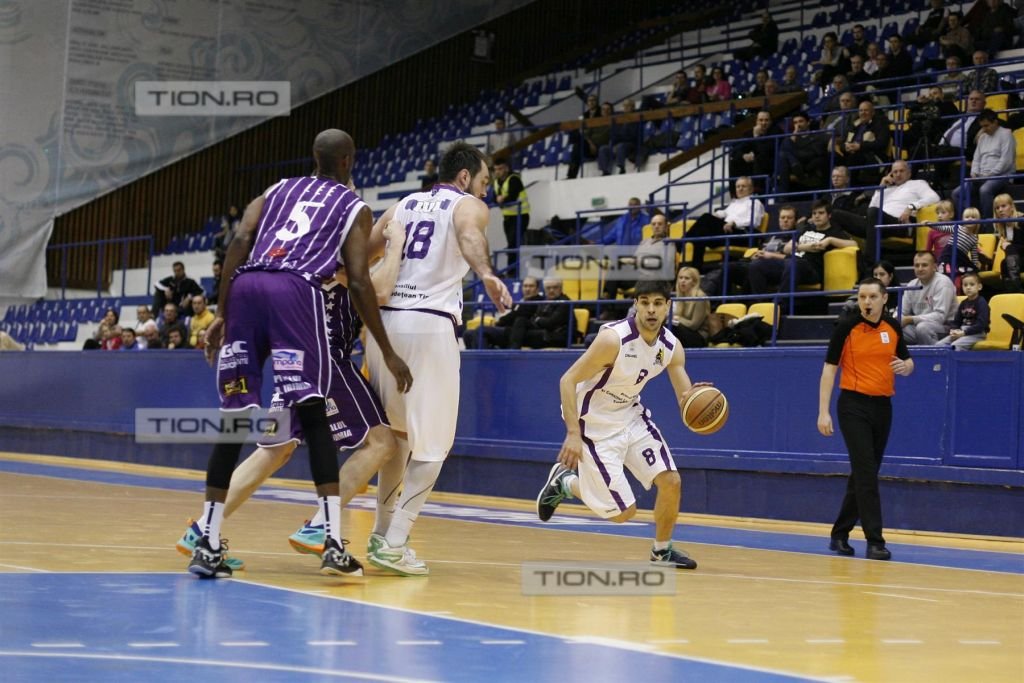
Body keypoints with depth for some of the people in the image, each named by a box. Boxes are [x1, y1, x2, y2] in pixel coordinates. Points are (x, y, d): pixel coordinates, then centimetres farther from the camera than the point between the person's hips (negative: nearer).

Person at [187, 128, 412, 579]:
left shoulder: (278, 191, 30)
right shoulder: (354, 207, 20)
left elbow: (239, 242, 12)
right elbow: (358, 282, 7)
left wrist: (221, 314, 9)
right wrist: (388, 353, 10)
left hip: (245, 287, 4)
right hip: (296, 292, -4)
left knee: (234, 419, 8)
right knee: (313, 416, -1)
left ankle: (208, 542, 6)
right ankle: (333, 543, -7)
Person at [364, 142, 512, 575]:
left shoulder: (403, 206, 23)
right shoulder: (468, 205, 6)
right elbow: (469, 235, -19)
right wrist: (487, 275, -37)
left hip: (384, 321, 6)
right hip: (430, 325, -6)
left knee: (396, 432, 23)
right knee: (432, 444, 1)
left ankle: (383, 533, 25)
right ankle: (395, 545, -7)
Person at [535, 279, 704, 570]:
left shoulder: (671, 347, -7)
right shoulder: (613, 338, -27)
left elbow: (686, 400, -4)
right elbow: (567, 380, -25)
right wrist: (573, 434, -31)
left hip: (631, 415, 6)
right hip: (596, 423, -6)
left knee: (671, 481, -6)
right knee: (623, 511, -6)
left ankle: (662, 550, 17)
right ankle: (564, 482, 20)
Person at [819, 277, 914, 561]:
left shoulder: (893, 328, 7)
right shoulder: (846, 328, -6)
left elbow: (907, 361, 18)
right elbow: (829, 368, -6)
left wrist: (905, 366, -8)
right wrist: (824, 411, -12)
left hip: (882, 407, 5)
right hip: (854, 405, -5)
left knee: (863, 475, 10)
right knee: (866, 473, -12)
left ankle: (840, 534, 21)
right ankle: (874, 540, -11)